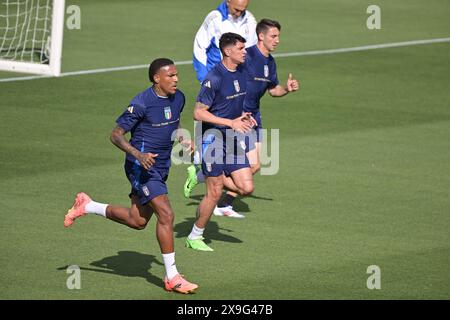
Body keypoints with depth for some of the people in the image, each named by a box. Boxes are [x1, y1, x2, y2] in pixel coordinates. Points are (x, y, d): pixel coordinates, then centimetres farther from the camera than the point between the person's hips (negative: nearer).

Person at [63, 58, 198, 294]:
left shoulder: (178, 98, 4)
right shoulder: (141, 103, -19)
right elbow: (116, 135, -15)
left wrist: (183, 140, 3)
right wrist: (138, 154, -30)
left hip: (161, 167, 8)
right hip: (141, 166, -8)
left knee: (137, 221, 15)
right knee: (166, 214, -16)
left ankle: (86, 206, 35)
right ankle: (172, 278, -10)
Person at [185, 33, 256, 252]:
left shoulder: (242, 73, 6)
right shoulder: (214, 78, -18)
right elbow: (199, 113, -18)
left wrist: (244, 117, 3)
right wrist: (231, 122, -22)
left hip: (232, 139, 7)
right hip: (213, 138, -7)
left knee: (246, 188, -3)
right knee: (214, 193, -3)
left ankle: (216, 178, 23)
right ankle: (194, 237, 14)